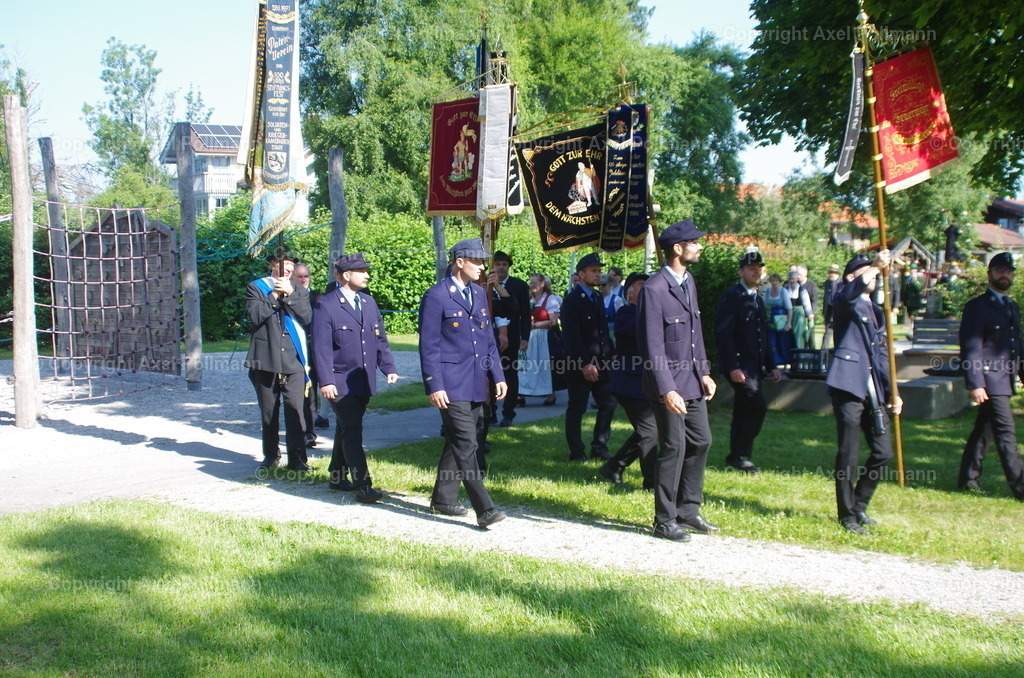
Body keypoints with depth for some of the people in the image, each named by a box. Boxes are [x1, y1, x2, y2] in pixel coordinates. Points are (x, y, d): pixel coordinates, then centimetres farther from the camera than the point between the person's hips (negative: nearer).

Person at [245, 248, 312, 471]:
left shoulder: (299, 291, 13)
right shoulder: (256, 287, 6)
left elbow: (307, 317, -3)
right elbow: (255, 316, -9)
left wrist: (289, 293, -10)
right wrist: (275, 295, -11)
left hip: (294, 360, 1)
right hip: (265, 360, 0)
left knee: (295, 409, -9)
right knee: (268, 411, 8)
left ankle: (297, 457, -6)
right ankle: (271, 455, 21)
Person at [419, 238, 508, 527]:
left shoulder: (479, 293, 14)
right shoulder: (436, 296, -9)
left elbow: (489, 339, 19)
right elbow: (429, 346, -11)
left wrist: (498, 376, 12)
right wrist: (434, 386, -15)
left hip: (476, 384, 8)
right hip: (452, 385, -8)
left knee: (457, 443, 14)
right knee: (465, 444, -10)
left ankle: (443, 499, 26)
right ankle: (484, 509, -11)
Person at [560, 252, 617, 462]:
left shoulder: (598, 297, 13)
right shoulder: (572, 300, -11)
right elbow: (571, 336, -17)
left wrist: (611, 353, 8)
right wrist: (585, 364, -21)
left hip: (601, 362, 8)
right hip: (580, 365, -8)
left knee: (608, 404, 8)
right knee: (576, 409, 3)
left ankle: (599, 446, 21)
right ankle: (577, 452, 13)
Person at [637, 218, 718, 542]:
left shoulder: (688, 281, 11)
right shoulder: (654, 289, -17)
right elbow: (652, 346, -20)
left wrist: (704, 372, 12)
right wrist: (667, 390, -23)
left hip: (692, 381, 9)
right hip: (669, 384, -9)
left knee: (701, 442, 12)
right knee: (674, 448, -3)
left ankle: (688, 511, 25)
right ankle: (665, 521, 10)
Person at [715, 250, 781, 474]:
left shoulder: (758, 300, 18)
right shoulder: (730, 297, -10)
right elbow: (723, 334, -16)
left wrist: (771, 365, 16)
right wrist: (733, 367, -22)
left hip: (755, 366, 9)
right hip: (739, 365, -9)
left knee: (743, 412, 11)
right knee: (757, 406, -16)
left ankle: (735, 458, 18)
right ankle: (741, 455, -8)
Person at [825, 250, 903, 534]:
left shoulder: (875, 311, 22)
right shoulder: (845, 300, 0)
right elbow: (849, 293, -27)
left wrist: (891, 391, 16)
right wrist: (876, 266, -37)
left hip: (873, 391, 8)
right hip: (849, 385, -8)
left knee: (883, 452, 7)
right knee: (848, 454, -3)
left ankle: (859, 505, 25)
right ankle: (847, 515, 8)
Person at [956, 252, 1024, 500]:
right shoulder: (977, 306, -7)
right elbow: (970, 349, -13)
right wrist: (975, 384, -19)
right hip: (989, 380, -8)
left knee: (984, 430, 13)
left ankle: (967, 479, 20)